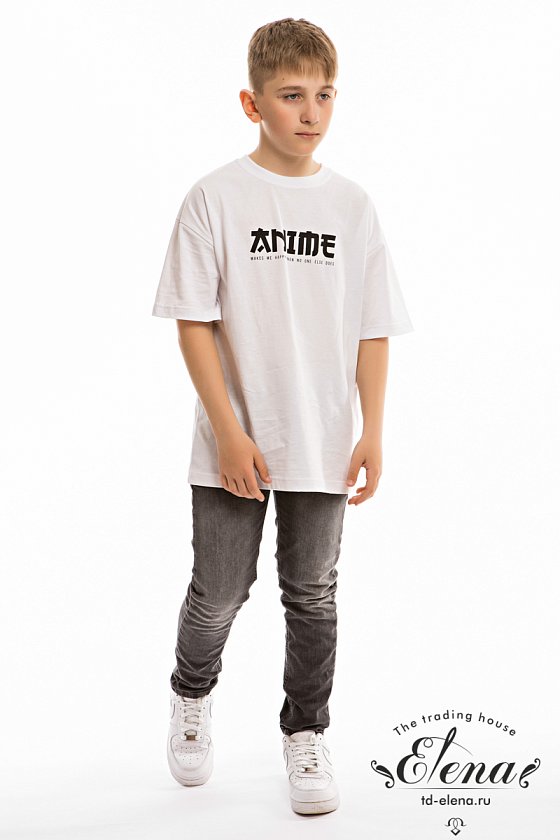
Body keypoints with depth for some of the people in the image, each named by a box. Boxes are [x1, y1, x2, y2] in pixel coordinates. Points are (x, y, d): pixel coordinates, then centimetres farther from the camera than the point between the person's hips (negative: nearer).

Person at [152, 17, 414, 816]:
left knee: (313, 595, 11)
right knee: (219, 591, 9)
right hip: (234, 446, -2)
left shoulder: (353, 204, 2)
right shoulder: (217, 196, -6)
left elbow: (373, 330, 4)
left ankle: (306, 735, 29)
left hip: (324, 447, 2)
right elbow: (194, 322, -7)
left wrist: (373, 433, -1)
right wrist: (228, 431, -13)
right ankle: (192, 697, 39)